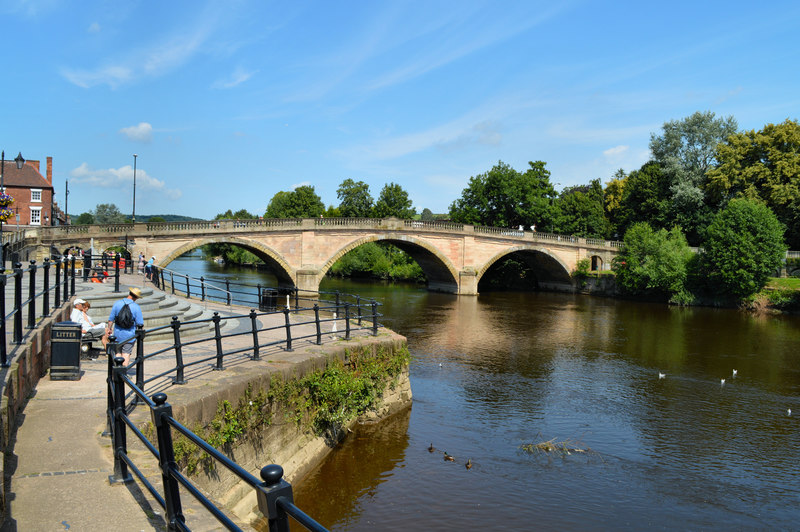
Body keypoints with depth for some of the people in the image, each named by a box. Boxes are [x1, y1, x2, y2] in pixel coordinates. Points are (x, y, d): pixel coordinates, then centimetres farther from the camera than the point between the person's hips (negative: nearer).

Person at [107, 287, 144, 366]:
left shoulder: (117, 303, -2)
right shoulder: (136, 307, -11)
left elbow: (111, 319, 3)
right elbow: (140, 324, -10)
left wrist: (109, 329, 16)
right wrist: (142, 319, 11)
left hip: (118, 334, 3)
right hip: (130, 335, -3)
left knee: (118, 353, 16)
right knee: (126, 354, 3)